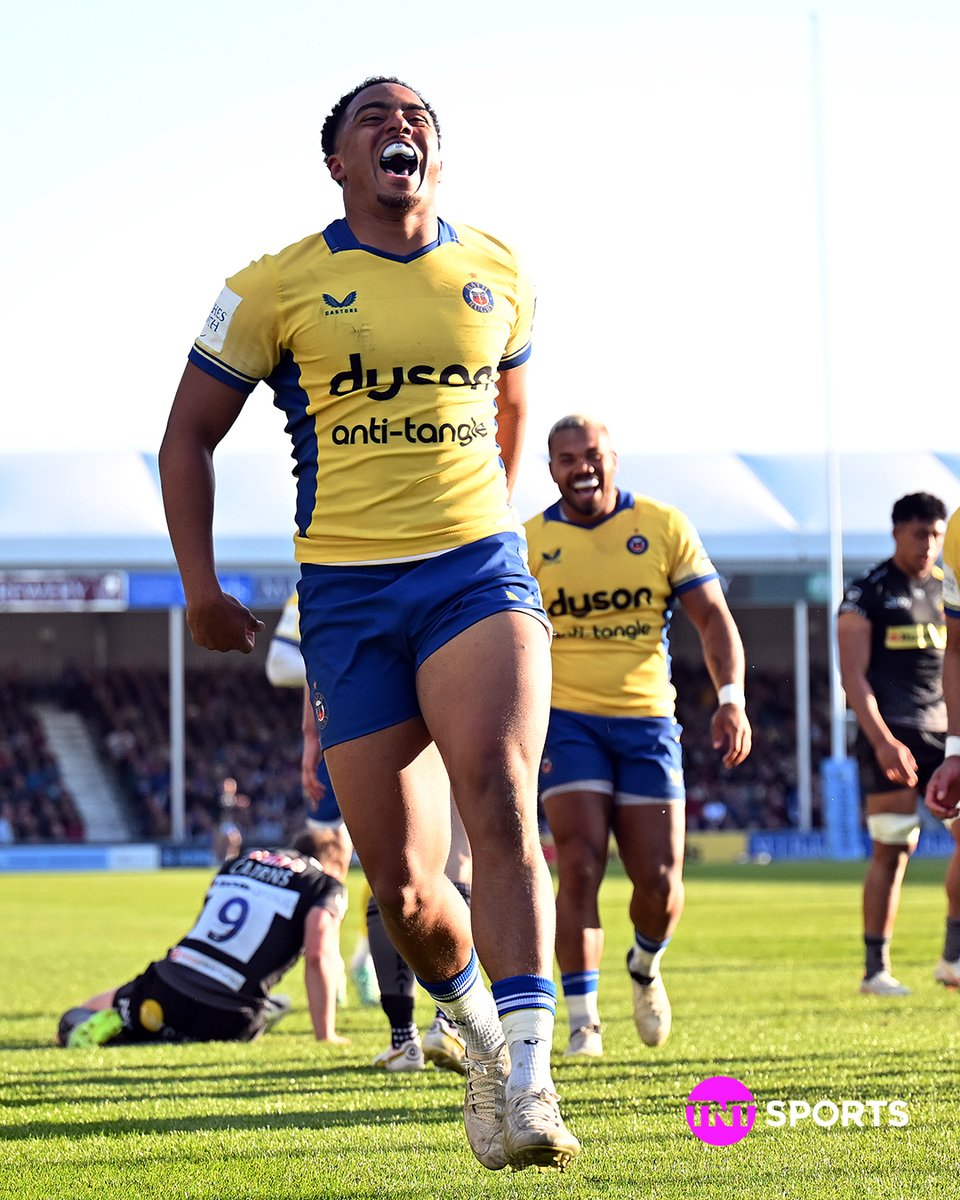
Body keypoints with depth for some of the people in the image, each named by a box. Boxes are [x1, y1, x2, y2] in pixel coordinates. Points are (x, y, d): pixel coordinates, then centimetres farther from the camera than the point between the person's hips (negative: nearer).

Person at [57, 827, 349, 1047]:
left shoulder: (241, 861, 24)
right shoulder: (327, 887, 8)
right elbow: (318, 955, -9)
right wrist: (325, 1035, -5)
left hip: (163, 993, 6)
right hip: (225, 1023, -6)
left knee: (74, 1022, 28)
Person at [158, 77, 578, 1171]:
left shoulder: (497, 277, 10)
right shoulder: (278, 288, 1)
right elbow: (189, 433, 8)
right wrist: (199, 586, 2)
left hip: (478, 575, 1)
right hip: (347, 595, 0)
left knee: (499, 802, -25)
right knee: (402, 885, -2)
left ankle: (527, 1080, -29)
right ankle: (474, 1023, 29)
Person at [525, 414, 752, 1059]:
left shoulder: (663, 527, 4)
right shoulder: (530, 541, 3)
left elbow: (713, 618, 4)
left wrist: (731, 698, -10)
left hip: (647, 721, 1)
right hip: (567, 720, -1)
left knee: (660, 882, -2)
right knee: (580, 868, -15)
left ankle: (646, 966, 32)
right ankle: (583, 1023, -7)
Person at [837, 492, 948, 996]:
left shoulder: (947, 589, 16)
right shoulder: (867, 594, 0)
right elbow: (853, 676, -6)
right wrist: (883, 741, -17)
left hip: (943, 731, 5)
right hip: (891, 734, -5)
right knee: (892, 850, -7)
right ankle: (875, 968, -1)